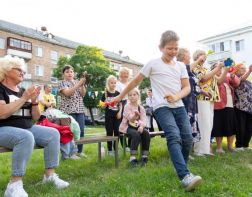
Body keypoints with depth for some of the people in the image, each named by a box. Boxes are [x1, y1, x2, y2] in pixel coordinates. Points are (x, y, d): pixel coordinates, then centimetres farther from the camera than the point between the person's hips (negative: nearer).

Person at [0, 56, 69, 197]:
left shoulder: (23, 91, 13)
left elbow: (36, 117, 10)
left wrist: (34, 101, -7)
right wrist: (24, 98, -18)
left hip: (28, 128, 6)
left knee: (53, 134, -15)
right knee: (26, 137, -37)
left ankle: (50, 174, -11)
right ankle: (15, 184, -31)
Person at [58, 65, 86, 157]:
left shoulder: (77, 82, 17)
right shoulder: (62, 83, 2)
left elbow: (83, 94, 7)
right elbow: (67, 93, -17)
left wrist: (82, 85, -10)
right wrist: (78, 84, -21)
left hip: (80, 110, 5)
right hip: (68, 110, -5)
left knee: (81, 131, 3)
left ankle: (79, 151, 14)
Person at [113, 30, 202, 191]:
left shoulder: (181, 66, 12)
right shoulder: (153, 64, 0)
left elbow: (187, 87, 8)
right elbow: (136, 81, 6)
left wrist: (176, 97, -14)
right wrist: (120, 96, 10)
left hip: (179, 106, 5)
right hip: (162, 107, -5)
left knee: (188, 139, 1)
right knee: (174, 137, -23)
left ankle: (182, 169, 24)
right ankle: (185, 176, -26)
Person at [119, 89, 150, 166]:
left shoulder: (141, 108, 5)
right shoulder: (127, 106, -7)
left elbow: (144, 119, -8)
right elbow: (131, 119, -21)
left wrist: (141, 126, -30)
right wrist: (135, 115, -45)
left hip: (137, 126, 4)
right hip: (127, 126, -4)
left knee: (146, 133, -25)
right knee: (136, 134, -34)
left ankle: (144, 156, -15)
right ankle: (132, 157, -24)